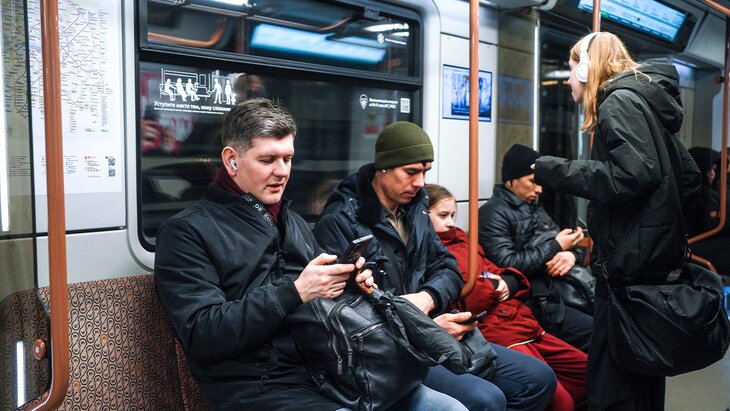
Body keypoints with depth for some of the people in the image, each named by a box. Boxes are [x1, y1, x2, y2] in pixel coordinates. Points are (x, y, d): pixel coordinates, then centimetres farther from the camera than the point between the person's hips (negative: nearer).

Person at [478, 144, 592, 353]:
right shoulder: (493, 214, -7)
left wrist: (571, 253, -5)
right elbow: (507, 265, -18)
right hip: (532, 303, -8)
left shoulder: (535, 209, 20)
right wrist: (556, 246, -10)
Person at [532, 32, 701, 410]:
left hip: (631, 258, -10)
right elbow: (689, 177, 21)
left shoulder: (619, 100, -9)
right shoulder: (644, 100, 19)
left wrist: (555, 171, -16)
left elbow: (632, 175, -24)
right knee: (641, 373, 19)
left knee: (611, 381, -6)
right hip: (653, 254, 10)